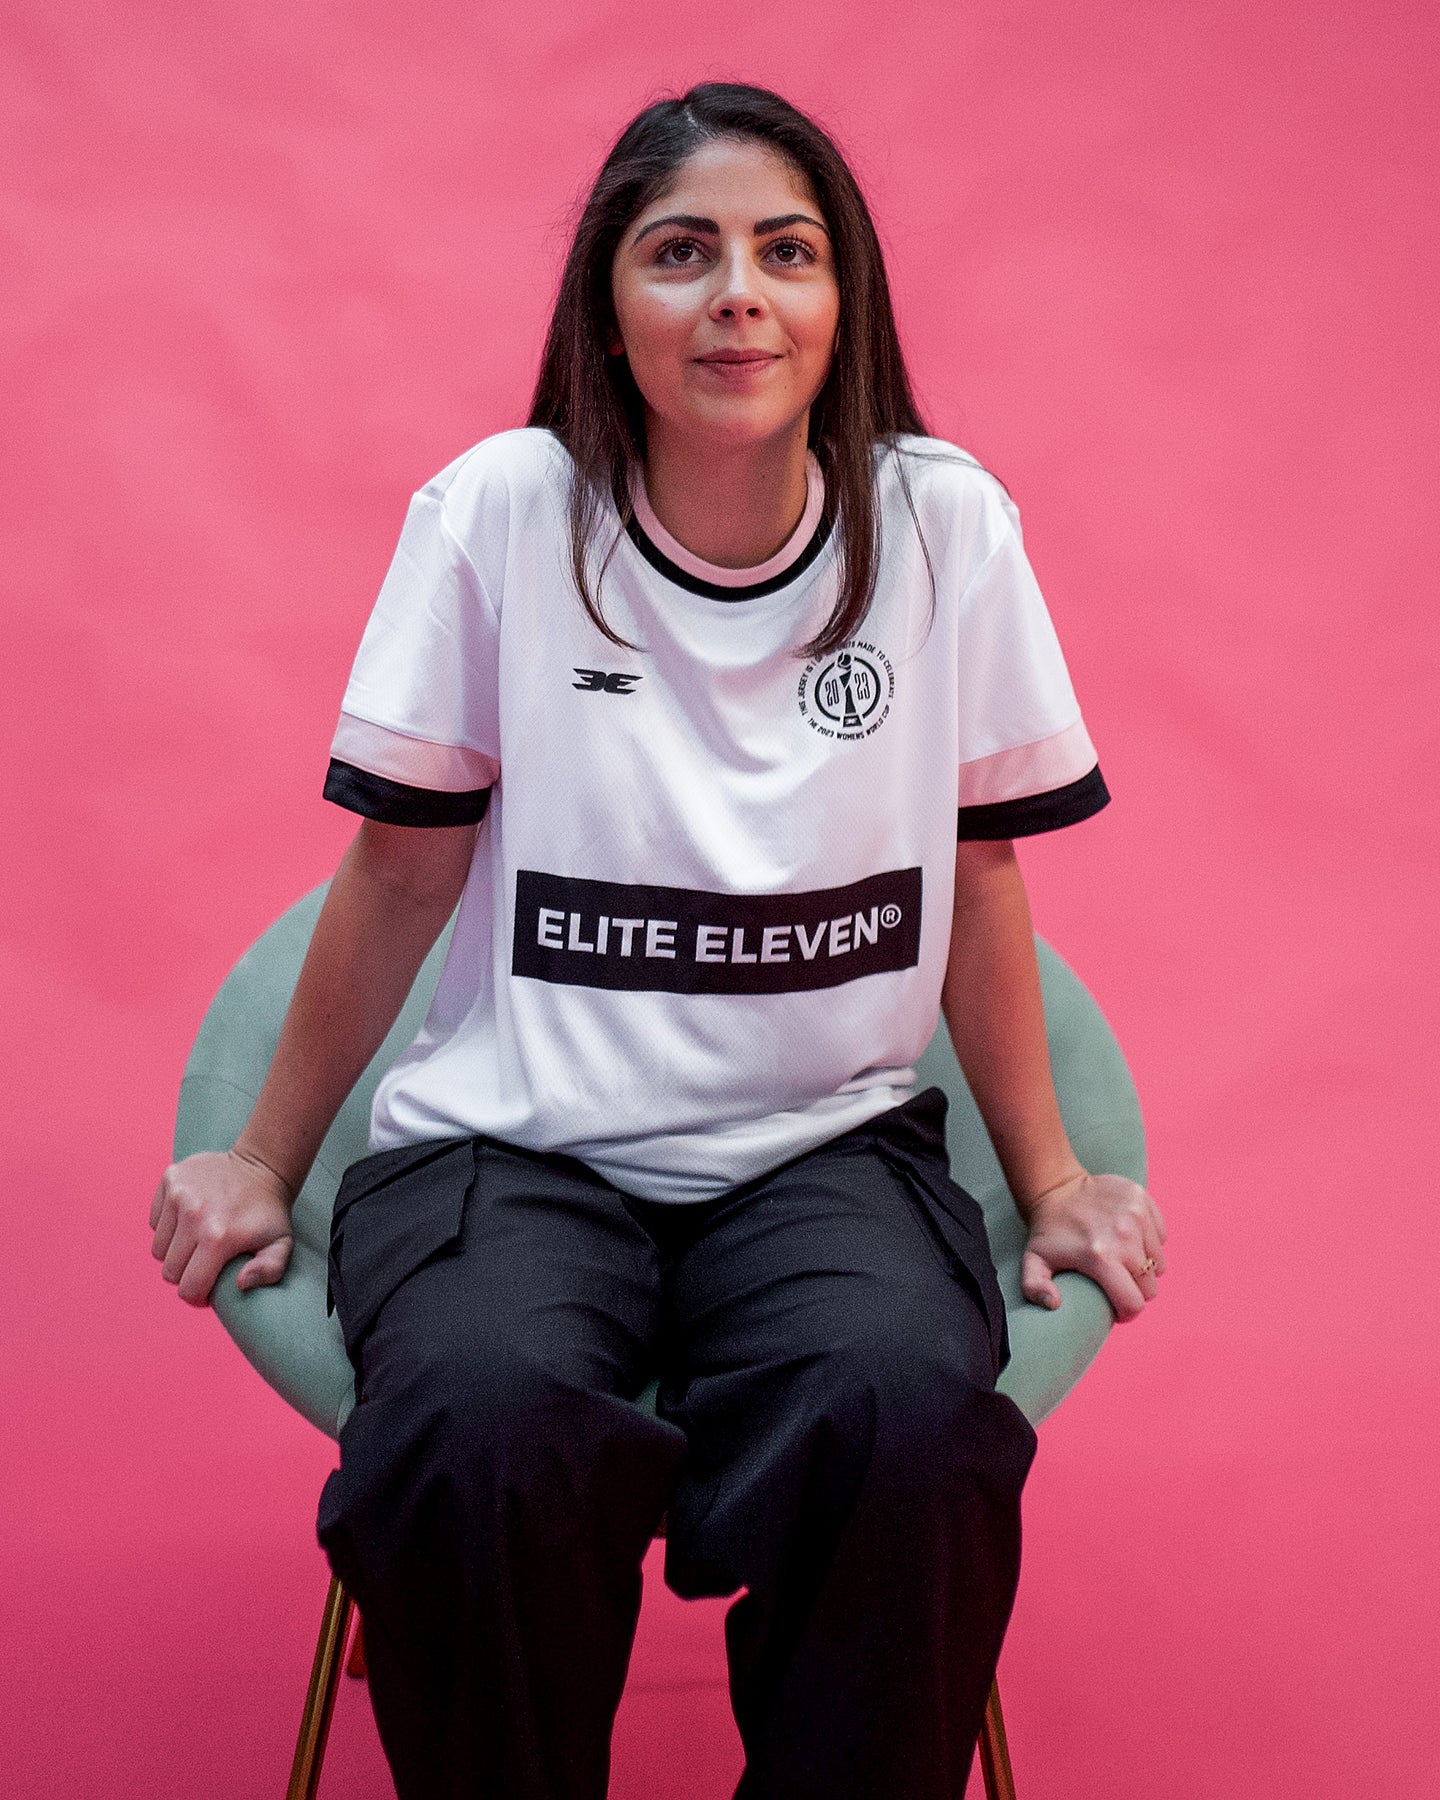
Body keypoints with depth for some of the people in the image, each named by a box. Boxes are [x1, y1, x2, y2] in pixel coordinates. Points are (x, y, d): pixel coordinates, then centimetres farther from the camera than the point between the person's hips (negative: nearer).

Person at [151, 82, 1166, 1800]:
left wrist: (1049, 1179, 11)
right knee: (483, 1430, -32)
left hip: (827, 1145, 1)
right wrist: (263, 1164, 10)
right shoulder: (499, 512, -4)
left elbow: (978, 871, 8)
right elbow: (402, 873, 4)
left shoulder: (946, 524, -1)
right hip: (516, 1141, -1)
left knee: (911, 1417, -31)